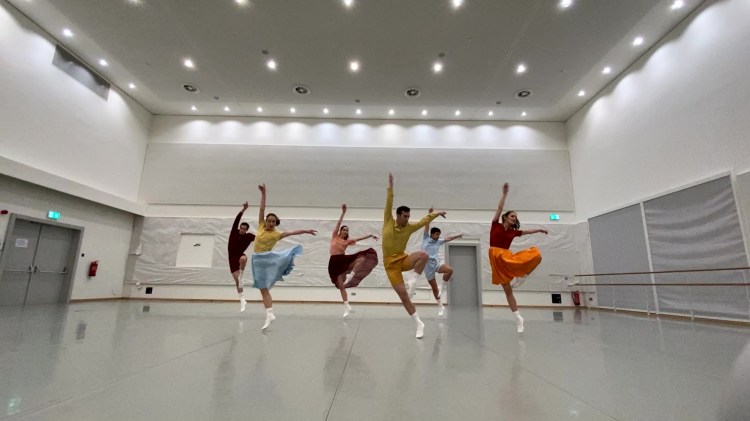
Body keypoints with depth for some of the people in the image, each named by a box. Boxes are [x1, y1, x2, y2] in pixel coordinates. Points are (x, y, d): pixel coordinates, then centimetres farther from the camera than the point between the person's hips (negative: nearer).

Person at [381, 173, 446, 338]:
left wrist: (436, 213, 13)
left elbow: (425, 220, 13)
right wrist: (390, 187, -19)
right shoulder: (388, 223, -7)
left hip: (403, 259, 2)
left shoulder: (410, 227, 0)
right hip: (391, 264, -2)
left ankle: (413, 281, -14)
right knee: (403, 295, -5)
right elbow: (389, 204, -13)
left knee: (423, 255, -30)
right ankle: (419, 323, 8)